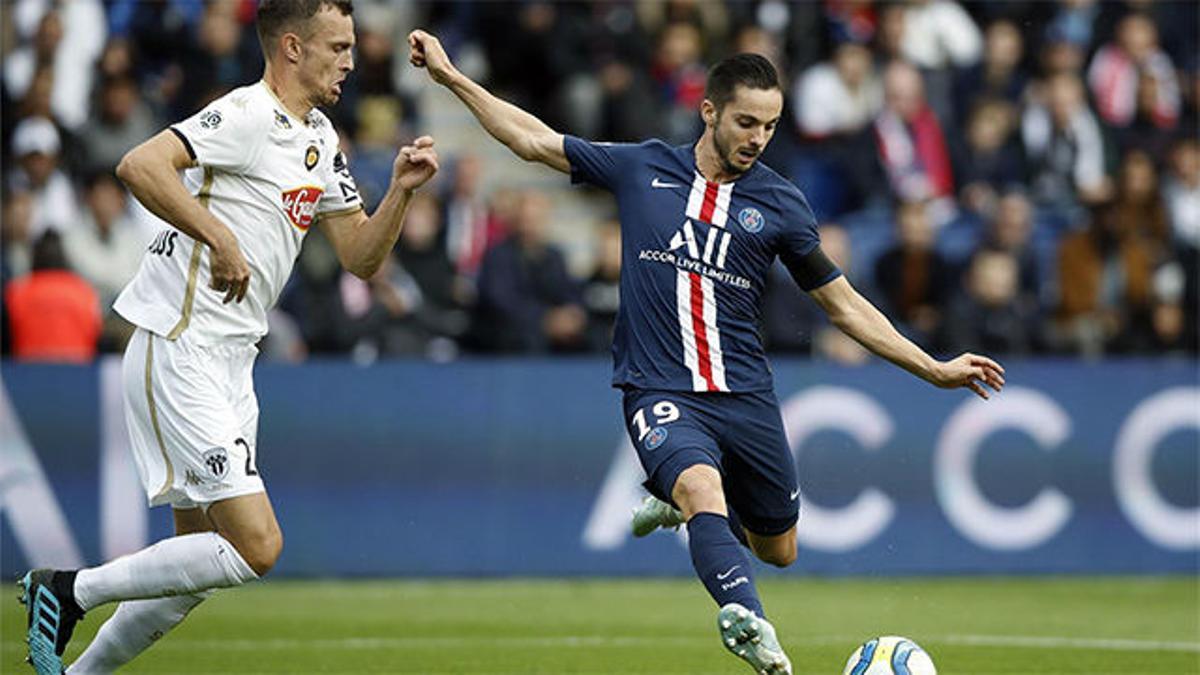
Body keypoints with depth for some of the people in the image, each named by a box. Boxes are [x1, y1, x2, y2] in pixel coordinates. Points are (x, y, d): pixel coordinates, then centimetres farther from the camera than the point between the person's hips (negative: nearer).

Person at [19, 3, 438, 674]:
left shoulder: (321, 139, 16)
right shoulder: (247, 115, -14)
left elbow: (362, 257, 18)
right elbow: (140, 165, -28)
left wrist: (402, 189, 3)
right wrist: (220, 236, -27)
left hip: (230, 365, 10)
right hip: (179, 359, -10)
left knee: (201, 564, 12)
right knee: (256, 548, -16)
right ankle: (72, 589, -4)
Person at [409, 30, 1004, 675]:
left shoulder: (780, 204, 5)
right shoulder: (643, 168, 4)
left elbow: (845, 305, 10)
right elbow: (535, 141, 13)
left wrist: (934, 369, 5)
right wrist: (451, 77, 10)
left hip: (744, 396, 3)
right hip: (659, 393, -3)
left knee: (778, 549, 13)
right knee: (702, 485, -33)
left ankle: (679, 501, 40)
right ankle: (746, 622, -51)